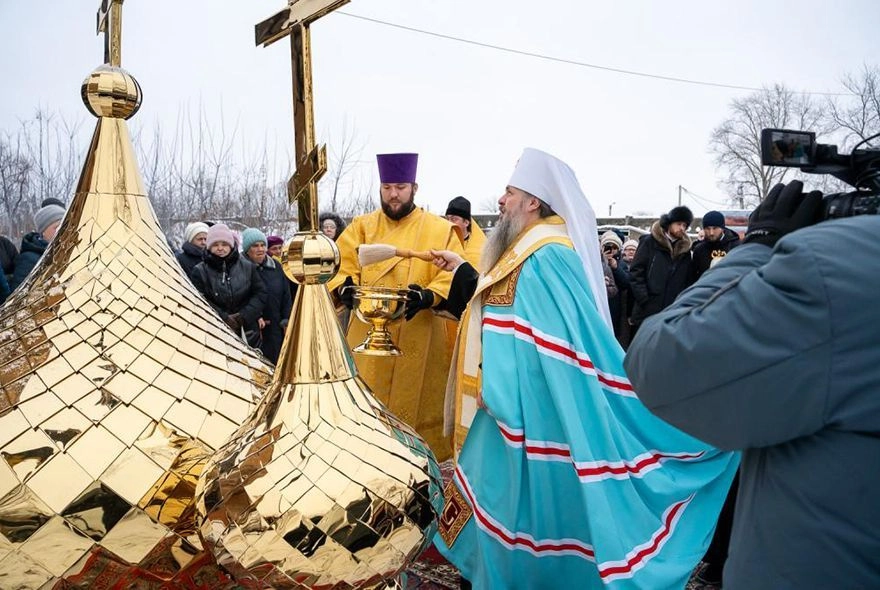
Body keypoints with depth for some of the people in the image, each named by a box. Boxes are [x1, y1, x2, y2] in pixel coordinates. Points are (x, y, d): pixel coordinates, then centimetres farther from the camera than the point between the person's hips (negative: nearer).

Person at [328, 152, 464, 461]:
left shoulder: (440, 230, 3)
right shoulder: (361, 226, 10)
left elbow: (452, 276, -5)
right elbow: (340, 265, 4)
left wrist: (427, 296, -24)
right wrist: (345, 289, -18)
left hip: (419, 341, -2)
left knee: (417, 406, 6)